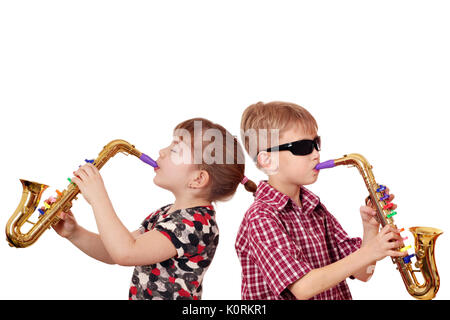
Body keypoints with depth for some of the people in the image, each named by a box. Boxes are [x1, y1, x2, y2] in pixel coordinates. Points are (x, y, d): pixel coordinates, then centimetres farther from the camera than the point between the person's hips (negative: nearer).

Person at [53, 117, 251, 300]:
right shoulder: (165, 214, 9)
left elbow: (125, 254, -25)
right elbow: (114, 253, 12)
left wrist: (98, 197, -17)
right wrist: (74, 233, -2)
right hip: (137, 295, 7)